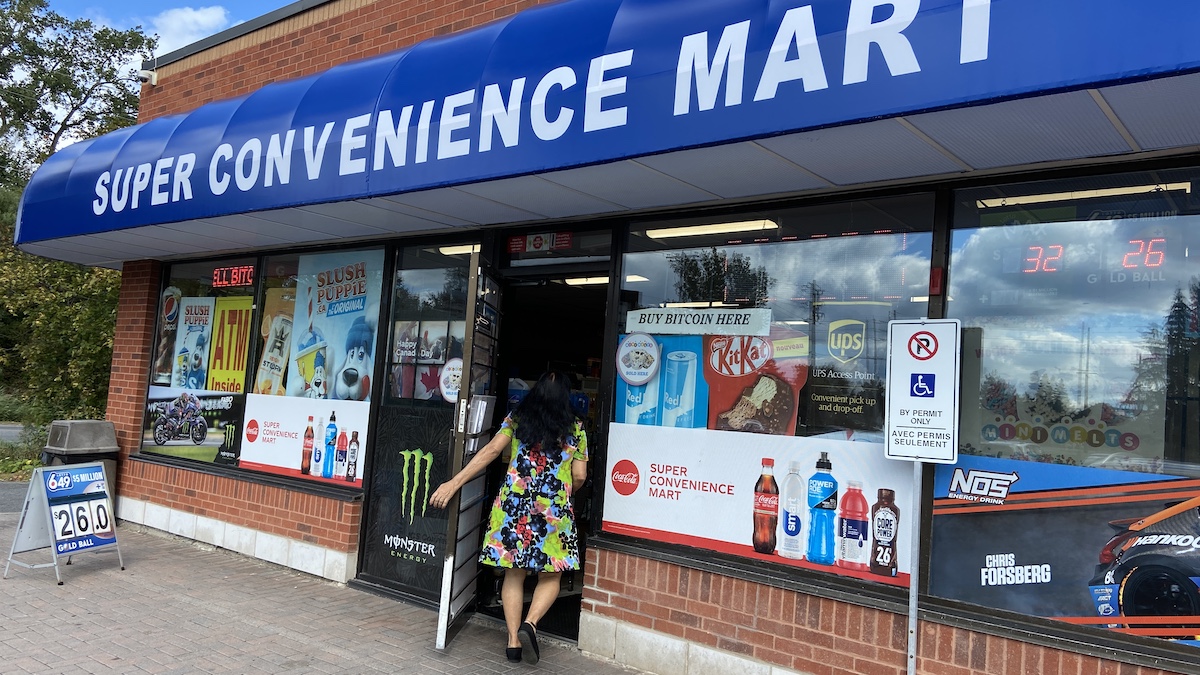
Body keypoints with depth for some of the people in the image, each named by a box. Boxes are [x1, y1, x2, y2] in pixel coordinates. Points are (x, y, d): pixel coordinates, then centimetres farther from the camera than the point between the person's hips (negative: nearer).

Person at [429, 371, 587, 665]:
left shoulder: (517, 418, 5)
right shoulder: (575, 428, 3)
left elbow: (490, 451, -3)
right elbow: (579, 476, 1)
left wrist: (454, 482, -3)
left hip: (514, 504, 2)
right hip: (554, 509, -1)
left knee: (514, 572, 11)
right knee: (551, 574, 11)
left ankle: (513, 640, 9)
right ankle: (529, 624, -11)